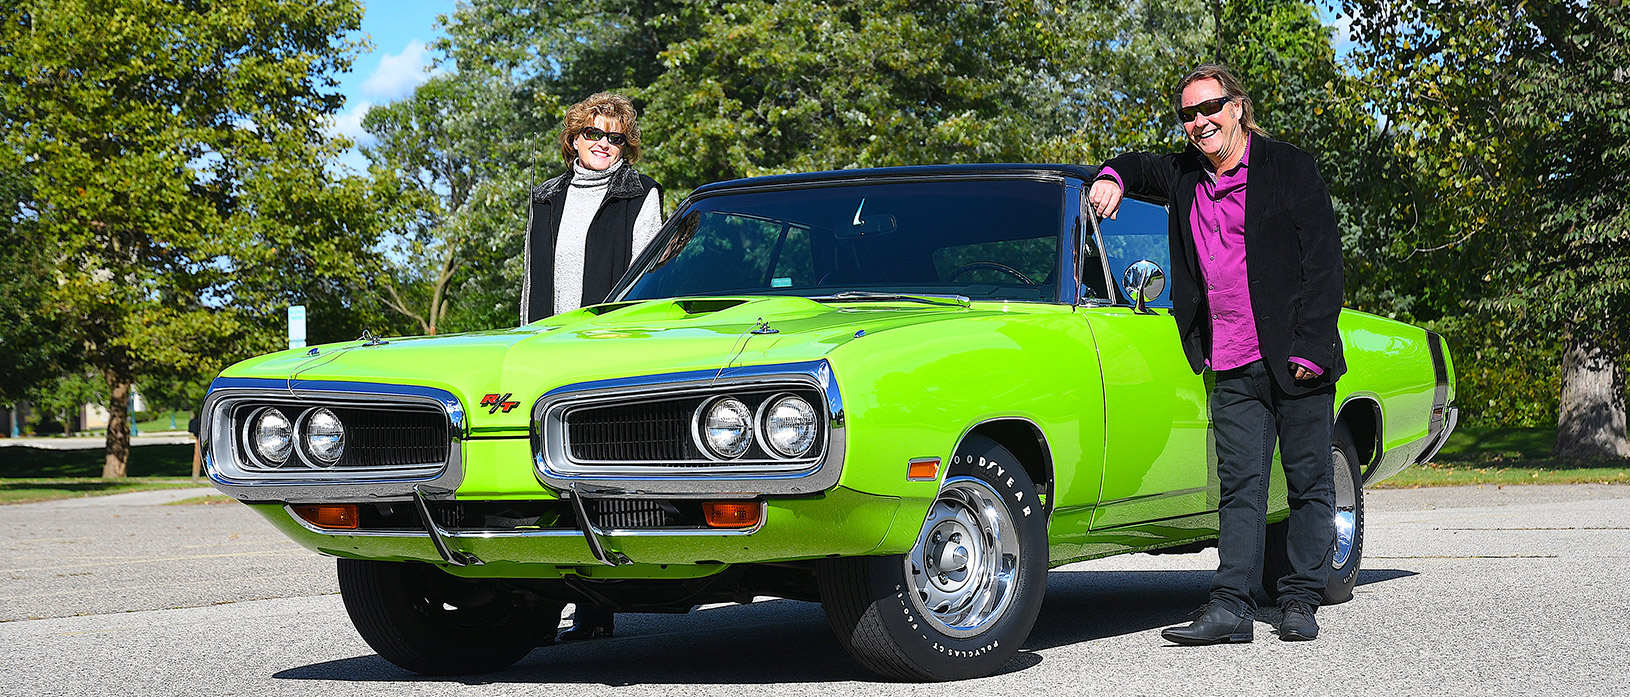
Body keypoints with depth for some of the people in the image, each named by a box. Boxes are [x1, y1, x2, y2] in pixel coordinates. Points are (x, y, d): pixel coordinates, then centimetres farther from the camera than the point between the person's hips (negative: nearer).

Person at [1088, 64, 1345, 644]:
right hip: (1232, 367, 4)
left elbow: (1324, 260, -8)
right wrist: (1113, 177, 8)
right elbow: (1141, 165, 33)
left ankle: (1300, 601, 10)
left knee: (1309, 482, 3)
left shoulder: (1289, 167, -4)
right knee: (1240, 487, 0)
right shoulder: (1185, 175, 12)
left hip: (1296, 359, -4)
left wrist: (1310, 350, -15)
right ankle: (1230, 606, -3)